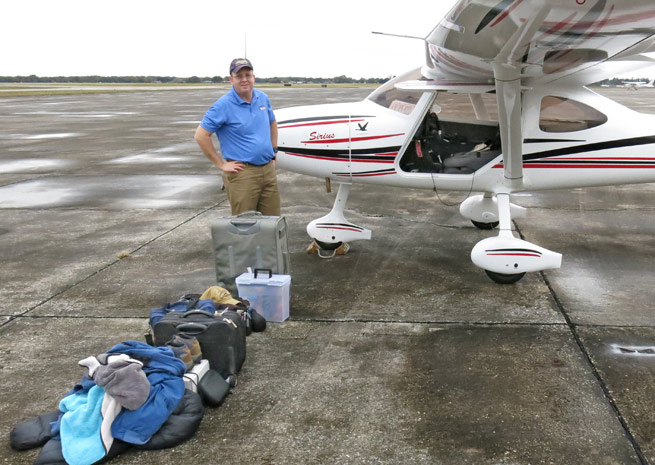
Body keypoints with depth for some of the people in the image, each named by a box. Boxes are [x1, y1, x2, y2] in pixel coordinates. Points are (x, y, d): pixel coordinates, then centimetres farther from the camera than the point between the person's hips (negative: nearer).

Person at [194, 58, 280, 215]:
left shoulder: (262, 98, 8)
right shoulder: (223, 105, -11)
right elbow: (201, 136, -13)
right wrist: (221, 164, -11)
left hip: (268, 169, 6)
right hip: (242, 172, -6)